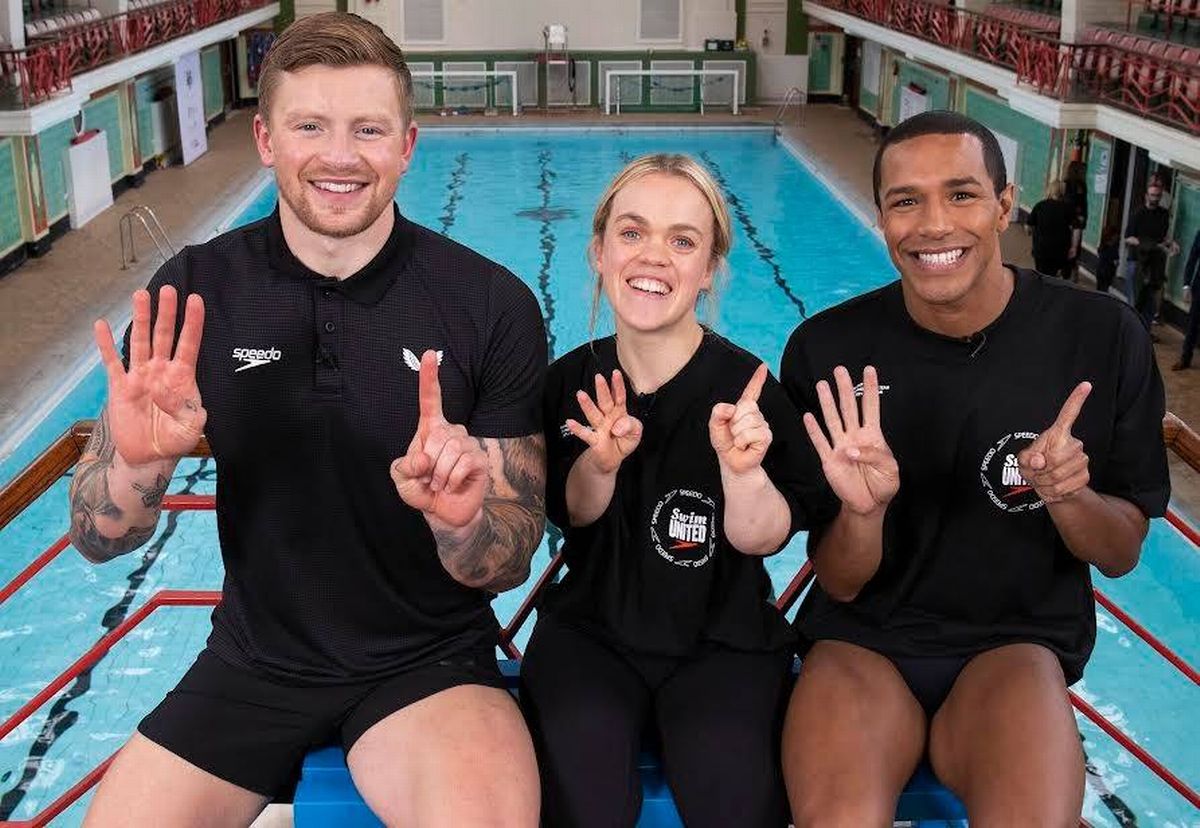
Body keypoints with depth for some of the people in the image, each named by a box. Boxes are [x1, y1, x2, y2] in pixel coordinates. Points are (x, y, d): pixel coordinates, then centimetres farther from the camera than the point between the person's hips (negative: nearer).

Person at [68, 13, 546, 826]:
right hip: (253, 663, 3)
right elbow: (99, 540, -5)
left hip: (429, 662, -2)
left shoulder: (494, 305, -13)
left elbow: (508, 566, -9)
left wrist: (459, 519, -32)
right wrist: (139, 463, -28)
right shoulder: (194, 292, -8)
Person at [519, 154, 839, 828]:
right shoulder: (574, 380, 0)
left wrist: (743, 469, -31)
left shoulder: (746, 387, -11)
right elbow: (569, 516, 4)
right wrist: (601, 462, -17)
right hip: (591, 627, 2)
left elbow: (763, 540, -11)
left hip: (722, 640, -1)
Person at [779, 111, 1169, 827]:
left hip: (1018, 640, 0)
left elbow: (1122, 554, 4)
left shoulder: (1102, 337, -6)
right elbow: (840, 585, -2)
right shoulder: (829, 350, -7)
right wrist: (863, 511, -25)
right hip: (864, 639, 0)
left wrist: (1067, 496, -19)